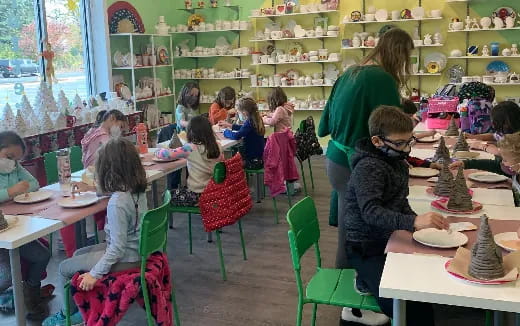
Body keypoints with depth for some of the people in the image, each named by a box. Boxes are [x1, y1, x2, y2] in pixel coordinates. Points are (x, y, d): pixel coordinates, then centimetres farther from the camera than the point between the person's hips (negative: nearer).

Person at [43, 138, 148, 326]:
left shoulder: (117, 202, -30)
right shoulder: (137, 190, -5)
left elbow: (118, 247, -28)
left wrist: (94, 274, -21)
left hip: (125, 258, -8)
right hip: (136, 249, 9)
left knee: (65, 268, 11)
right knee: (78, 254, 26)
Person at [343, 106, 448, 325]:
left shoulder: (396, 161, 6)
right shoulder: (368, 168, -20)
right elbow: (370, 212, -33)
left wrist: (418, 221, -4)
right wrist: (413, 222, -45)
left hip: (389, 239, 9)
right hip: (367, 248, -9)